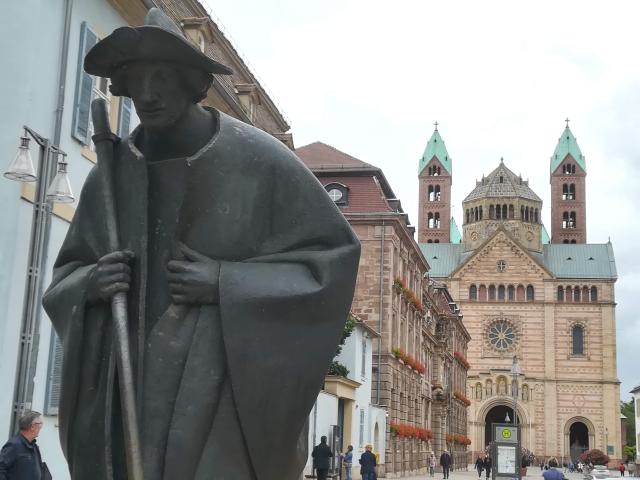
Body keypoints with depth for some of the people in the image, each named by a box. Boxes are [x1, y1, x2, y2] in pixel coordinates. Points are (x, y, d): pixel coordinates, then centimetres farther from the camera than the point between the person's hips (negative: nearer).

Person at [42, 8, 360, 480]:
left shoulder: (259, 161, -5)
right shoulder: (112, 172, 8)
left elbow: (334, 255, -3)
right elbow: (68, 273, 19)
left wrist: (226, 284, -13)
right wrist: (90, 285, -6)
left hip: (224, 387, -4)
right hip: (126, 384, 4)